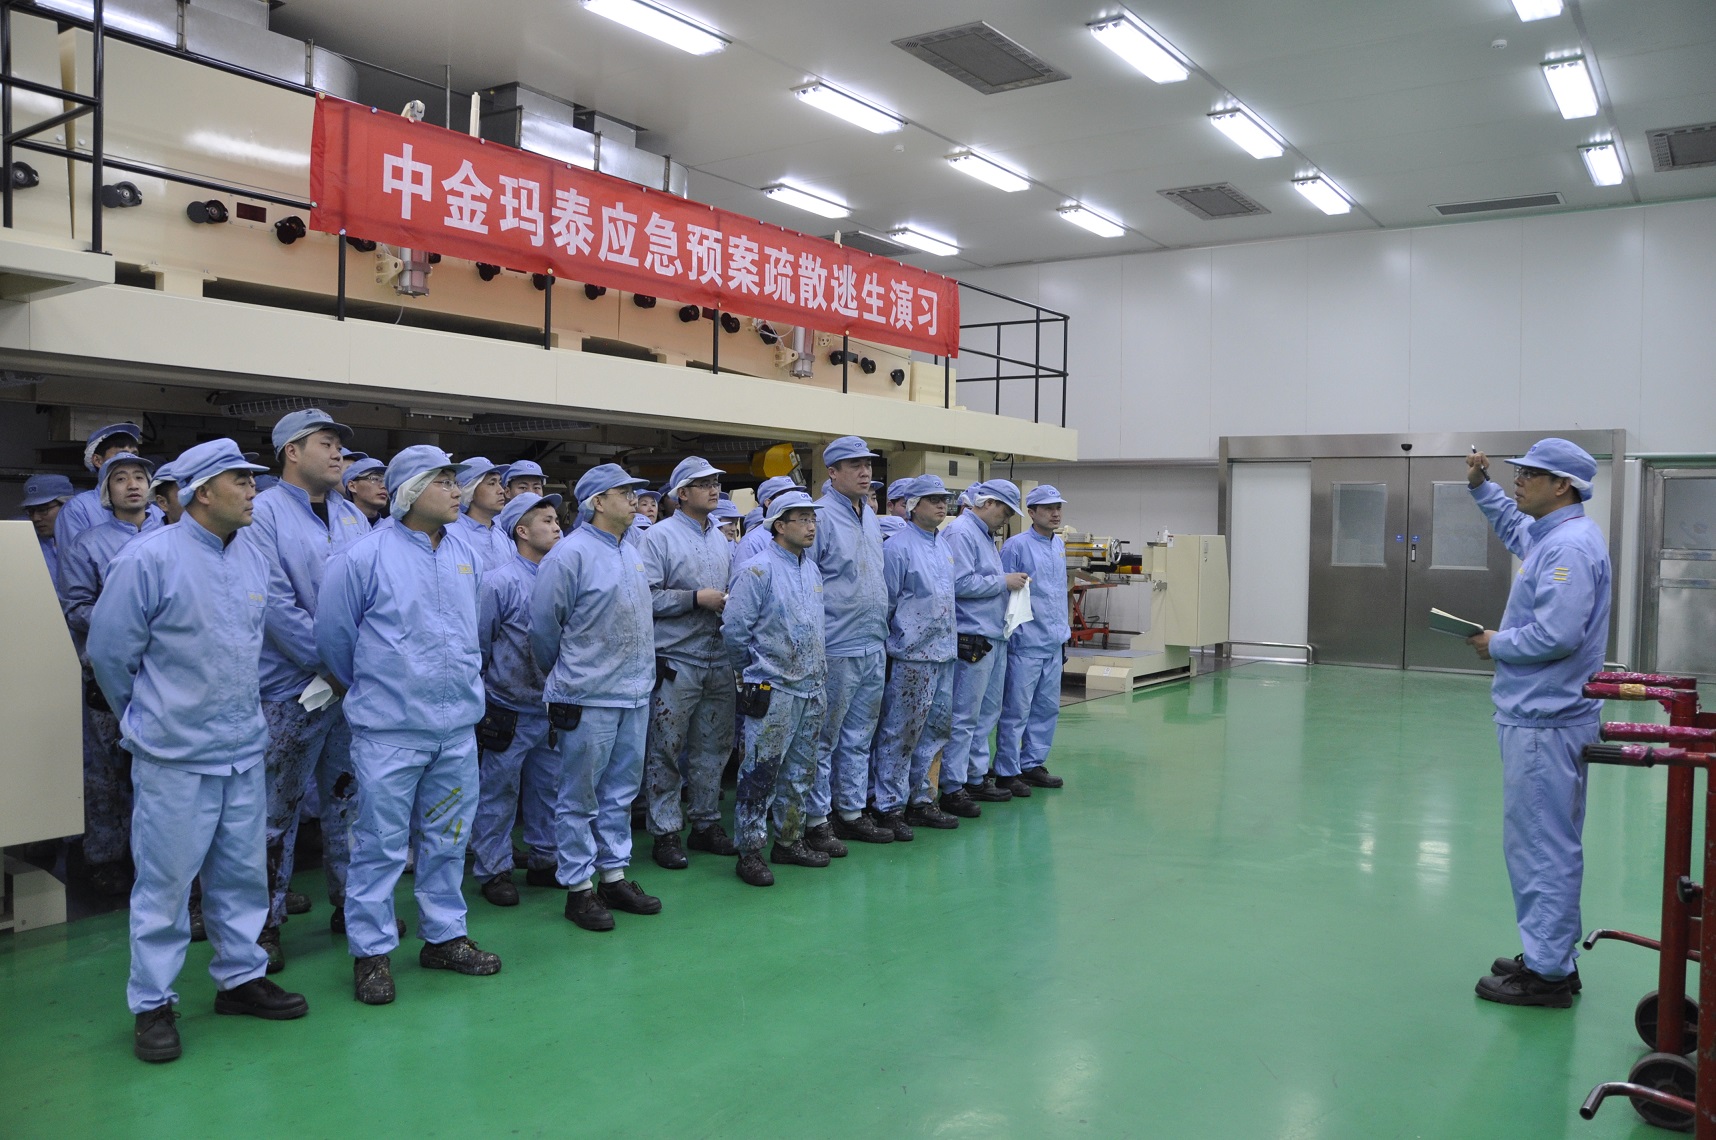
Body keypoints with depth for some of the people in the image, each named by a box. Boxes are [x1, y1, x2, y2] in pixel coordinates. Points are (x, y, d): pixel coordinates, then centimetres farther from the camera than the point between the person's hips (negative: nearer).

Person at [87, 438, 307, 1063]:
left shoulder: (252, 559, 6)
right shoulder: (149, 557, -14)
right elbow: (109, 651, -6)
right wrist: (146, 719, 6)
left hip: (244, 748, 6)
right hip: (174, 755, -6)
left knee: (242, 872, 14)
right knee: (165, 879, 4)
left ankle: (241, 976, 30)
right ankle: (152, 1004, 18)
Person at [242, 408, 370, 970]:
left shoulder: (352, 516, 12)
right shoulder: (264, 513, -8)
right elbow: (276, 604, -16)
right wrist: (329, 663, -17)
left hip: (355, 685, 6)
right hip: (291, 688, -6)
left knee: (347, 797, 15)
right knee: (279, 808, 3)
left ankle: (351, 901, 28)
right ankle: (266, 920, 15)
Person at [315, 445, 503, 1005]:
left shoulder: (466, 555, 7)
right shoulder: (365, 555, -10)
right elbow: (333, 634, -2)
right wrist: (372, 688, 11)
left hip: (457, 727, 5)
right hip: (389, 729, -5)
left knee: (447, 838, 14)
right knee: (380, 844, 2)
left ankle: (444, 936, 28)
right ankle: (371, 951, 16)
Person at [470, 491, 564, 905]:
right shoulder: (501, 582, -13)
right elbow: (480, 641, -7)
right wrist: (489, 683, 0)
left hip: (552, 709, 6)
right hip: (508, 711, -5)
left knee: (550, 788, 15)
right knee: (499, 793, 4)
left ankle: (544, 859, 29)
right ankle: (494, 870, 17)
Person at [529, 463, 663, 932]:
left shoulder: (632, 553, 11)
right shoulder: (570, 554, -13)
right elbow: (544, 624, -8)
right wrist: (565, 675, 5)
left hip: (635, 693, 8)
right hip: (589, 699, -7)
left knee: (620, 791, 15)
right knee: (580, 797, 4)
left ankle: (613, 875, 26)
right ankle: (579, 888, 14)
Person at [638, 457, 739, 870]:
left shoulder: (721, 539, 15)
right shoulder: (659, 537, -6)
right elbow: (647, 596, -14)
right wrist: (697, 598, -17)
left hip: (719, 660, 6)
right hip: (675, 662, -6)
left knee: (713, 747, 13)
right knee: (666, 750, 0)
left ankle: (706, 823, 25)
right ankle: (666, 832, 11)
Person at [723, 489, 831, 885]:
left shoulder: (812, 570, 12)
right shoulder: (759, 570, -12)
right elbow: (734, 630, -12)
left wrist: (819, 671, 17)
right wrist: (753, 674, -1)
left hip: (811, 688, 8)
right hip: (773, 690, -7)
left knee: (800, 771, 14)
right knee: (761, 772, -3)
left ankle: (790, 840, 27)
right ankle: (750, 852, 6)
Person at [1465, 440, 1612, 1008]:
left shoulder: (1570, 545, -19)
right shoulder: (1550, 533, 12)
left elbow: (1556, 635, -29)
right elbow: (1513, 524, 37)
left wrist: (1496, 644, -12)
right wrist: (1480, 486, 21)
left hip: (1543, 722, -11)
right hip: (1540, 715, 11)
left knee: (1541, 845, -3)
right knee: (1550, 843, 17)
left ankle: (1547, 974, 5)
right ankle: (1551, 957, 29)